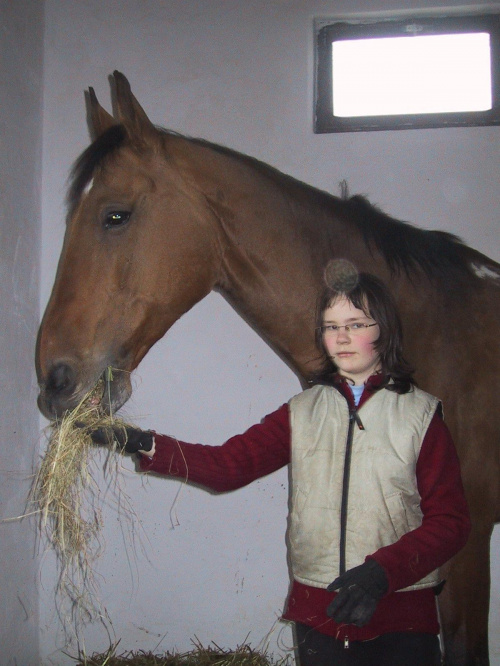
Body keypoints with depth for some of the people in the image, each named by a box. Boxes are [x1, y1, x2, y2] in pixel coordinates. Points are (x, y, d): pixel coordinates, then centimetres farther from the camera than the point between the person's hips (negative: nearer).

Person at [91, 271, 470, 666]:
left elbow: (449, 521, -8)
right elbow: (227, 465, -6)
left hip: (401, 621, -2)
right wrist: (142, 444, -19)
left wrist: (383, 571, -23)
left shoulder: (421, 414, -4)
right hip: (318, 613, 2)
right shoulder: (302, 412, 4)